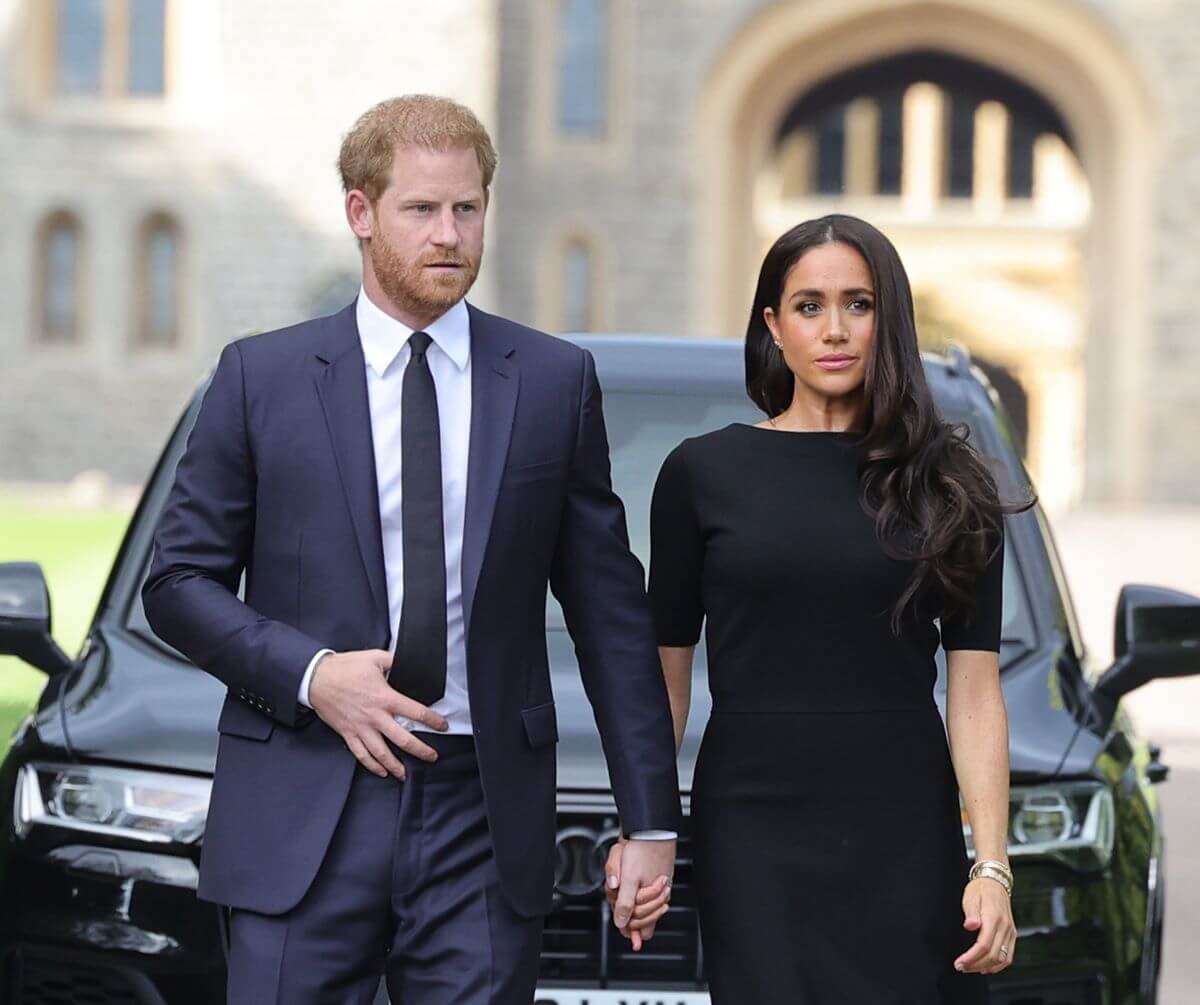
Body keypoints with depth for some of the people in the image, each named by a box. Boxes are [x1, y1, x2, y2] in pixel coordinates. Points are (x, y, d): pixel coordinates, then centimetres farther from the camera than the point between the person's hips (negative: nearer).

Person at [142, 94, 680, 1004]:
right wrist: (309, 674, -11)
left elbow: (611, 610, 8)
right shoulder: (262, 376, 4)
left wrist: (652, 819, 5)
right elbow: (178, 580, 6)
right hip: (303, 815, -1)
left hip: (485, 824, 1)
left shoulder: (557, 381, 7)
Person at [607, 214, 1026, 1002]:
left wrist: (992, 866, -7)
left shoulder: (946, 484, 4)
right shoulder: (704, 473, 3)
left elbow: (975, 691, 1)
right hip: (753, 833, -1)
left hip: (903, 831, 1)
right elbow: (666, 673, 6)